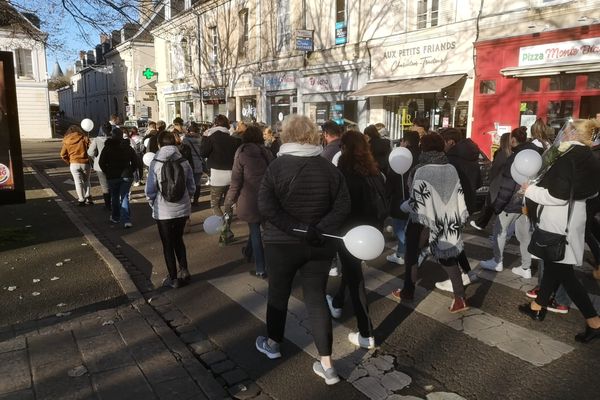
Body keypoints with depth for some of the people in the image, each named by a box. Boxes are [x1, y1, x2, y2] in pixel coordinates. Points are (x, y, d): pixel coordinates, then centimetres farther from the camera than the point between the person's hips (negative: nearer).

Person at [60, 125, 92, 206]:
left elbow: (63, 155, 0)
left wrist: (69, 162, 13)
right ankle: (88, 198, 9)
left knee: (78, 182, 7)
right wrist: (90, 159, 4)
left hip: (74, 164, 0)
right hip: (85, 163, 0)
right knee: (86, 181, 15)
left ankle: (81, 199, 8)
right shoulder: (84, 138, -1)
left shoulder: (66, 140, 3)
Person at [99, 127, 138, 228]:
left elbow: (102, 163, -6)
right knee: (125, 197, 1)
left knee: (114, 197, 16)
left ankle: (115, 218, 28)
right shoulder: (128, 147, 1)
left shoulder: (107, 148, -5)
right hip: (126, 176, 1)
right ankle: (126, 220, -12)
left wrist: (108, 172, 7)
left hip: (113, 177, -1)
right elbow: (135, 162, 3)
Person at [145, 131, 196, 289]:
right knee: (178, 240, 23)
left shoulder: (155, 163, -10)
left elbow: (150, 190, -8)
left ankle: (173, 279, 18)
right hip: (182, 209, 3)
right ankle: (184, 271, 16)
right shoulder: (184, 162, -4)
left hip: (163, 212, -3)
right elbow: (192, 188, 1)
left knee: (168, 245, 11)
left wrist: (153, 204, 10)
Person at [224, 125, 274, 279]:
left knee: (255, 231, 6)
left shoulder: (242, 153, -7)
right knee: (255, 227, 22)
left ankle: (260, 269, 9)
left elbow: (236, 181, -9)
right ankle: (248, 252, 41)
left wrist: (229, 202, -1)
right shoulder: (267, 153, 3)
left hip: (249, 199, -3)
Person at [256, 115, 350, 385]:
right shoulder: (329, 167, -1)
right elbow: (343, 206, -7)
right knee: (317, 298, 8)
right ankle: (326, 365, 10)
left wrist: (296, 228, -20)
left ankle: (272, 344, 38)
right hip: (319, 245, 3)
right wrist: (318, 230, -14)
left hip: (281, 244, -2)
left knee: (278, 293, 17)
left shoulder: (277, 165, -10)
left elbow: (266, 207, -20)